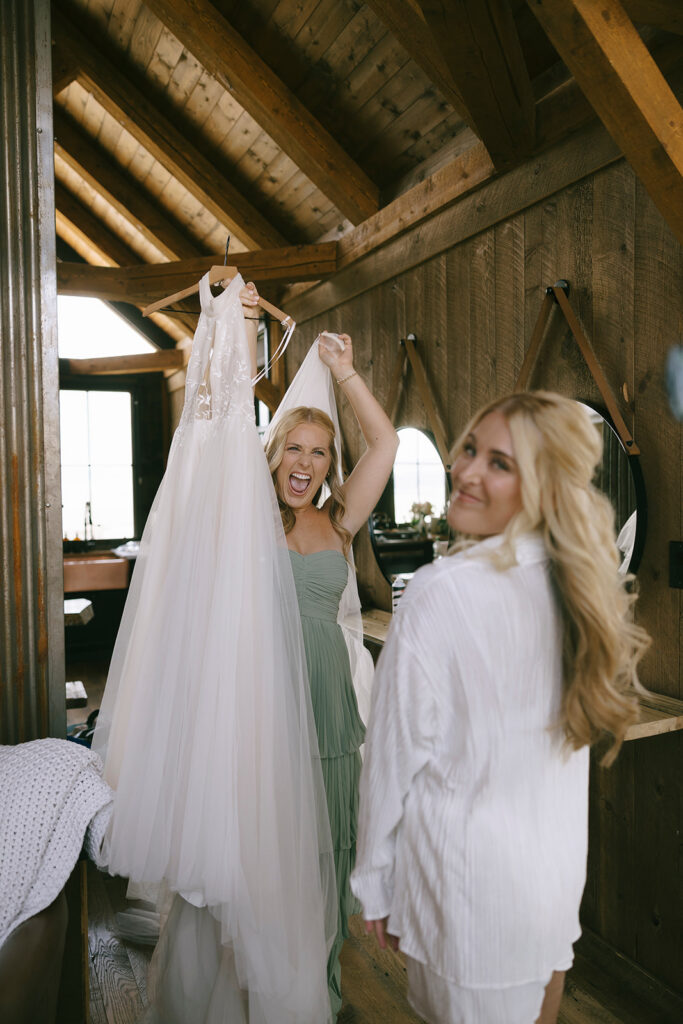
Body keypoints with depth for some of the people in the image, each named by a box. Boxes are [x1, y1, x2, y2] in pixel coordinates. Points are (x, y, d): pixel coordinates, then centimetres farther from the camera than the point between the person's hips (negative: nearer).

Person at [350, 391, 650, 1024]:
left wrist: (373, 882, -3)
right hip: (561, 870, 6)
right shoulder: (580, 585, -6)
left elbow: (395, 756, -17)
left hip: (468, 880, -6)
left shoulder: (441, 592, -25)